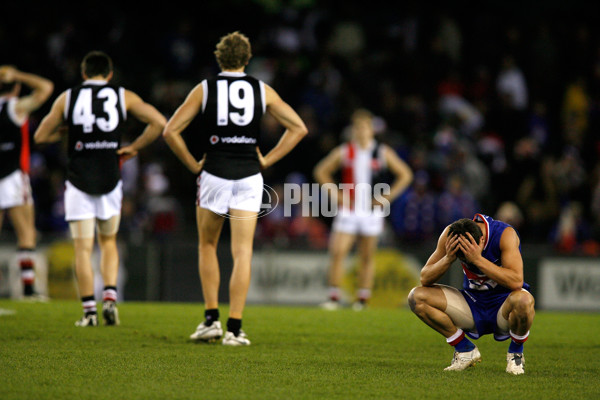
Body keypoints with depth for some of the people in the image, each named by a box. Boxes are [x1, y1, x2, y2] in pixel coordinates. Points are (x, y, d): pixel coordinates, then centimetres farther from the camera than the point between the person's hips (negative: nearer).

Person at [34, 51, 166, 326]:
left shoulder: (67, 98, 3)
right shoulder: (124, 97, 4)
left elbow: (41, 136, 8)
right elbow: (159, 123, -4)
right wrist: (134, 147, 4)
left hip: (78, 181, -1)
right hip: (110, 180, 1)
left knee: (83, 248, 3)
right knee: (108, 242, 18)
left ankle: (89, 311, -2)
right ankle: (110, 298, 0)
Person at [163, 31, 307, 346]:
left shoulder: (204, 89, 3)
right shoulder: (262, 91, 6)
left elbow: (170, 131, -3)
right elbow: (298, 127, 6)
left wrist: (194, 165, 4)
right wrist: (267, 160, 7)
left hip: (214, 174, 0)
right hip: (249, 176, 0)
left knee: (207, 246, 17)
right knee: (242, 252, 0)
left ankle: (211, 319, 11)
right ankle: (234, 328, -6)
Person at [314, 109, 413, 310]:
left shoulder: (383, 153, 2)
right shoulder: (343, 152, 3)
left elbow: (405, 175, 8)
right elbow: (321, 171, 12)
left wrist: (387, 197, -1)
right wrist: (336, 195, 2)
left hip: (372, 210, 0)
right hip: (348, 209, 0)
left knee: (367, 256, 5)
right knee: (337, 252, -11)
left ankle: (362, 299, 12)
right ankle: (334, 297, -7)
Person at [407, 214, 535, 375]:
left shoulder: (505, 234, -23)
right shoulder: (450, 234, -13)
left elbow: (516, 281, -35)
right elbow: (425, 278, -11)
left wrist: (478, 259, -39)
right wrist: (448, 259, -29)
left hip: (502, 307, -4)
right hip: (472, 305, 4)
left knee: (523, 300, -40)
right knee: (417, 297, -15)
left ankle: (515, 353, -7)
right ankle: (465, 350, 1)